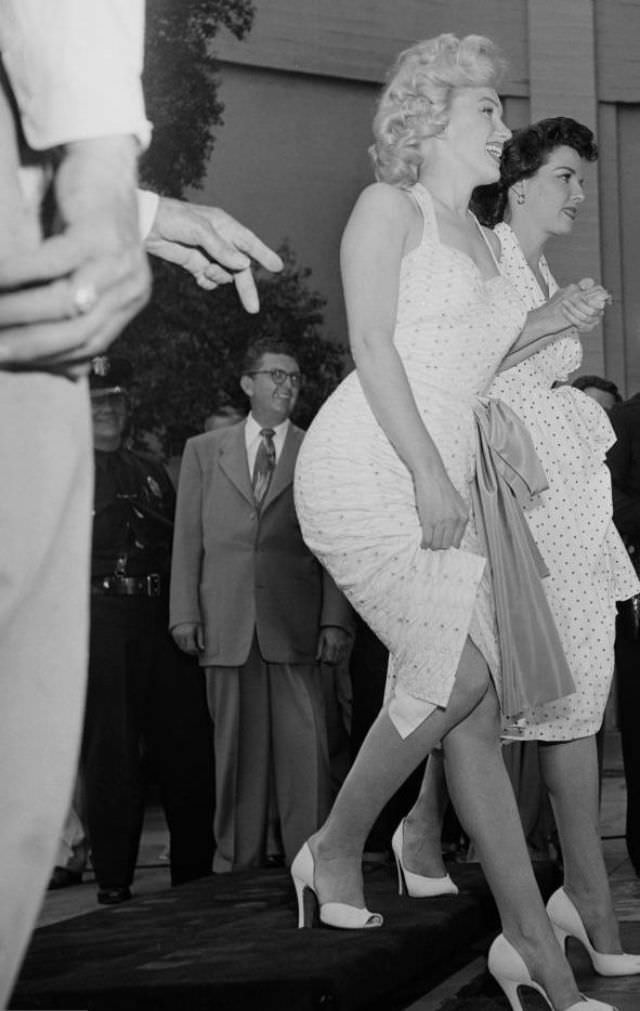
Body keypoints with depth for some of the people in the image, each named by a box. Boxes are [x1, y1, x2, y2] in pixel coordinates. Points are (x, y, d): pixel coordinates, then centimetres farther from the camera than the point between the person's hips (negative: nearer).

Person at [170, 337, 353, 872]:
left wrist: (335, 621, -5)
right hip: (226, 626, 1)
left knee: (305, 748, -7)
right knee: (238, 749, 4)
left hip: (296, 626, -1)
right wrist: (186, 614, 2)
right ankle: (239, 867, 10)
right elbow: (188, 539, 11)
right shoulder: (203, 451, 15)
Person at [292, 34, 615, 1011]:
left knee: (478, 707, 1)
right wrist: (429, 476, -19)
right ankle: (335, 850, 2)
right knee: (460, 675, -20)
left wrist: (539, 326, 13)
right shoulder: (390, 207, 0)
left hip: (445, 480, 8)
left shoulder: (479, 238, 23)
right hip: (368, 471, -7)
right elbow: (374, 348, -10)